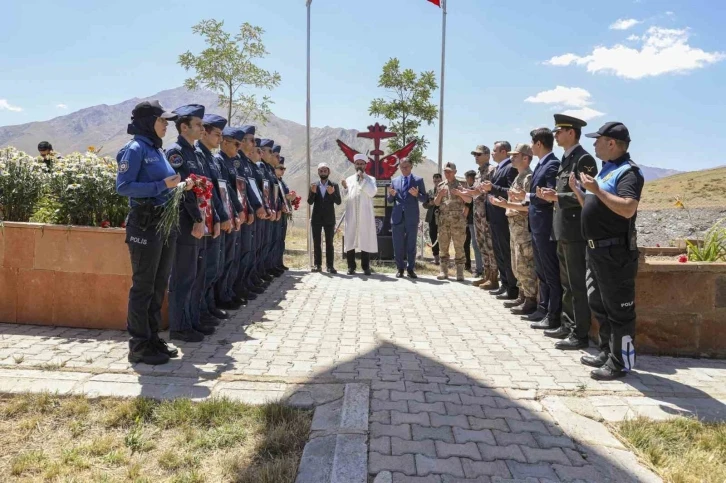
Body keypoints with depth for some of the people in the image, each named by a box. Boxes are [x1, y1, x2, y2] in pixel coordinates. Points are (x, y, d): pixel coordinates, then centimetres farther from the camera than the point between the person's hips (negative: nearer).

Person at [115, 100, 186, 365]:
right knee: (143, 286, -1)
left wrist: (177, 185, 1)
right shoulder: (135, 149, -10)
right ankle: (139, 345, 9)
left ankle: (153, 337, 25)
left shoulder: (157, 149, 15)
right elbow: (123, 186, -18)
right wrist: (162, 185, -21)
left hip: (166, 221, 9)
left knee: (159, 285, 14)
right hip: (145, 224, -9)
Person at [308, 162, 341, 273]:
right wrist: (313, 192, -19)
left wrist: (332, 193, -23)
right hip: (316, 218, 2)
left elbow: (338, 202, -5)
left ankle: (330, 265, 1)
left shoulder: (334, 185, 2)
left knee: (329, 243, 0)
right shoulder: (314, 185, 6)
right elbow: (310, 202, -1)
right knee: (316, 243, 4)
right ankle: (317, 264, 8)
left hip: (329, 219, -2)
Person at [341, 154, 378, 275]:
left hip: (365, 215, -2)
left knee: (366, 240, 0)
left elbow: (372, 192, -9)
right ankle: (351, 267, 7)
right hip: (351, 214, 2)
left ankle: (366, 267, 5)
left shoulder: (370, 179, 9)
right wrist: (345, 188, -12)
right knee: (350, 240, 1)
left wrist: (363, 179, -9)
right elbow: (346, 196, 7)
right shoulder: (349, 179, 14)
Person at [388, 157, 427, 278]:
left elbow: (424, 198, 3)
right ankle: (400, 268, 14)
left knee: (411, 245, 4)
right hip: (398, 217, 2)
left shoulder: (418, 180, 5)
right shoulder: (394, 181, 11)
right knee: (398, 245, 5)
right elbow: (390, 201, 11)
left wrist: (417, 194, -17)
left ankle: (410, 269, 12)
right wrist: (391, 194, -10)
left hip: (412, 217, -2)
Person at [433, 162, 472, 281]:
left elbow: (469, 200, -3)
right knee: (443, 245, 4)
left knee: (459, 246, -3)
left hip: (458, 219, -3)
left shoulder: (461, 184, 5)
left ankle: (460, 272, -1)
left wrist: (459, 193, -18)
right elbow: (436, 203, 13)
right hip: (443, 219, 3)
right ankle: (444, 271, 11)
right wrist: (440, 194, -6)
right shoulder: (441, 185, 15)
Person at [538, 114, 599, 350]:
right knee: (567, 283, 17)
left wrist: (556, 197, -19)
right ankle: (568, 325, 28)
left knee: (577, 284, -3)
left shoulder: (584, 159, -13)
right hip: (563, 231, 10)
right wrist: (553, 194, 3)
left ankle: (580, 335, 4)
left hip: (575, 231, -10)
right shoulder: (566, 159, 16)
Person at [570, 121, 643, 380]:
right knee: (599, 305, 18)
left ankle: (621, 362, 9)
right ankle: (606, 352, 30)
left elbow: (628, 209, -30)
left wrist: (596, 190, -27)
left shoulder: (628, 171, -13)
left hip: (616, 252, -10)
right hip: (597, 250, 10)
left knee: (618, 310, -1)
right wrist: (577, 190, 11)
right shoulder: (606, 170, 17)